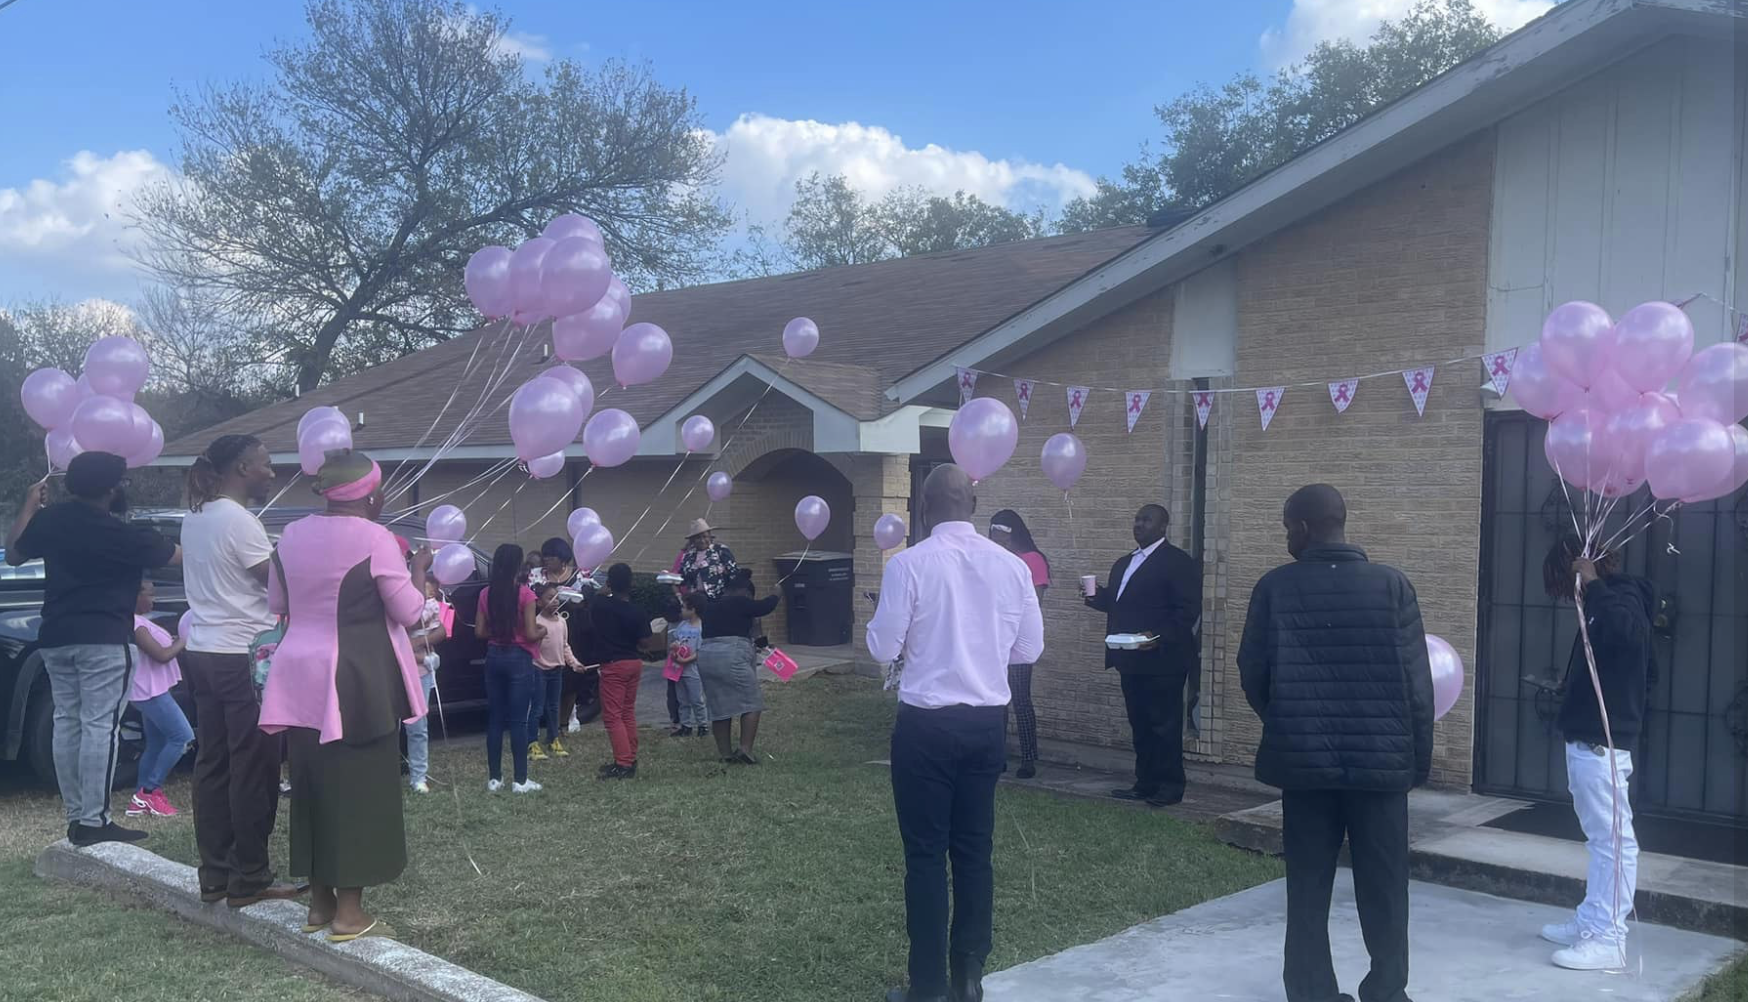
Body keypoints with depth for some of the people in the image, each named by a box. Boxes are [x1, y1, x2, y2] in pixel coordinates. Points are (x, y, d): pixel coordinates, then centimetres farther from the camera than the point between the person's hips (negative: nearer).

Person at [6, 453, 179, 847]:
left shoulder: (50, 518, 4)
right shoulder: (122, 535, -12)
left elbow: (13, 555, 20)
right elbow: (180, 555, -3)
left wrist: (29, 507, 27)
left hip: (56, 638, 7)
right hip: (104, 640, -7)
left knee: (67, 722, 10)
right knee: (100, 726, -6)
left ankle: (76, 818, 13)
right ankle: (94, 821, -8)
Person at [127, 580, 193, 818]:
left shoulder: (140, 621, 14)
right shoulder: (135, 624, -18)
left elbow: (157, 650, 24)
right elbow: (161, 655, -21)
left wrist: (174, 642, 8)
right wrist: (182, 643, -7)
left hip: (152, 692, 11)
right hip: (150, 691, -11)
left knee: (156, 743, 12)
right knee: (182, 736, -12)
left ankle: (141, 801, 12)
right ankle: (150, 792, -8)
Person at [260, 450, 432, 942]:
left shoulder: (292, 535, 6)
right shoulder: (375, 539, -13)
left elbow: (276, 603, 17)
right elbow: (409, 612, -10)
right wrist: (419, 569, 6)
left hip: (303, 677, 6)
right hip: (357, 680, -6)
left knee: (313, 783, 13)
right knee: (358, 787, 2)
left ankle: (320, 902, 21)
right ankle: (349, 912, 5)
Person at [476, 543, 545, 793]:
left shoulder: (486, 594, 1)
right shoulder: (525, 594, -13)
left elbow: (479, 632, 4)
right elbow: (530, 634, -13)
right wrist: (542, 631, 7)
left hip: (494, 657, 5)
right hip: (518, 659, -5)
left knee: (495, 719, 10)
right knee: (518, 721, 0)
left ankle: (494, 778, 14)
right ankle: (520, 780, 4)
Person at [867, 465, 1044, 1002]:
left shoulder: (909, 563, -12)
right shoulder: (1012, 565, 0)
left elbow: (883, 647, -8)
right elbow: (1029, 649, 7)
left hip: (926, 725, -4)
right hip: (988, 723, 4)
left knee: (926, 853, 5)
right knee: (975, 849, 13)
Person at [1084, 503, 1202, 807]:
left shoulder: (1178, 562, -8)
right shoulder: (1123, 564, 19)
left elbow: (1188, 610, -14)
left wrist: (1159, 636, -24)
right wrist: (1098, 597, 1)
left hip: (1162, 659, -8)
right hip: (1131, 659, 8)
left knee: (1164, 725, -1)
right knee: (1140, 724, 12)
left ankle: (1170, 786, 7)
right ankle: (1145, 784, 19)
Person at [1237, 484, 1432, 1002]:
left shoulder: (1275, 587, -4)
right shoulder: (1392, 585, -5)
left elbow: (1252, 672, 0)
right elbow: (1417, 681, -4)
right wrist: (1420, 755, 6)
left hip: (1302, 759, 1)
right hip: (1381, 759, 0)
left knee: (1308, 887, 10)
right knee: (1384, 888, 11)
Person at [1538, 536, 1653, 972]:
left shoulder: (1622, 601, -14)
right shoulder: (1612, 600, 15)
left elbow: (1618, 629, -40)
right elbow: (1648, 669, 23)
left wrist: (1593, 583, -27)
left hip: (1601, 742, -11)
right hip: (1589, 737, 11)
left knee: (1613, 839, -6)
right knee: (1600, 838, 15)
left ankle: (1608, 940, -4)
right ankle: (1591, 923, 24)